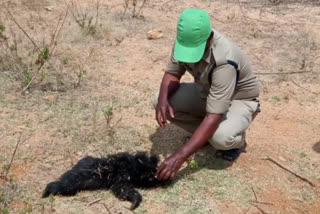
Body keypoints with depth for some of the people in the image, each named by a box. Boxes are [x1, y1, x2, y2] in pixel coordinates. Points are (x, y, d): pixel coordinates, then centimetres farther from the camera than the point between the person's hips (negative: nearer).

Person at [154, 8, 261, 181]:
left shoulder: (224, 61, -40)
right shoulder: (188, 40, -21)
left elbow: (213, 118, -43)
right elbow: (172, 73, -7)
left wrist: (180, 156, -48)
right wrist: (163, 99, -31)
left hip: (239, 99, -6)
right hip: (208, 92, 6)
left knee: (220, 137, -38)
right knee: (162, 102, -17)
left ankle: (236, 139, 2)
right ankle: (203, 133, 7)